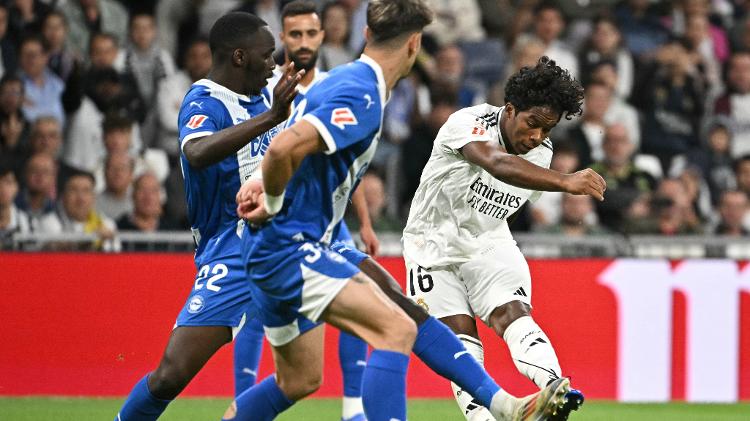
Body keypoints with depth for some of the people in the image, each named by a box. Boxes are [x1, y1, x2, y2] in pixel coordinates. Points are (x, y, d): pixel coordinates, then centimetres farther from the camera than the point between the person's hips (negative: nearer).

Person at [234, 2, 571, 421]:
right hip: (291, 248, -11)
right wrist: (272, 206, -15)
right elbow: (283, 148, -32)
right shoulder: (361, 97, -18)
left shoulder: (347, 81, 14)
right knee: (396, 329, -20)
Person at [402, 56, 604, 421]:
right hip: (433, 245, -2)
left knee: (512, 313, -23)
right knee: (460, 336, -14)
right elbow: (499, 165, -47)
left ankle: (555, 390, -45)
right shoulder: (469, 124, -27)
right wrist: (565, 182, -59)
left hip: (488, 244, 2)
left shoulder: (541, 154, -4)